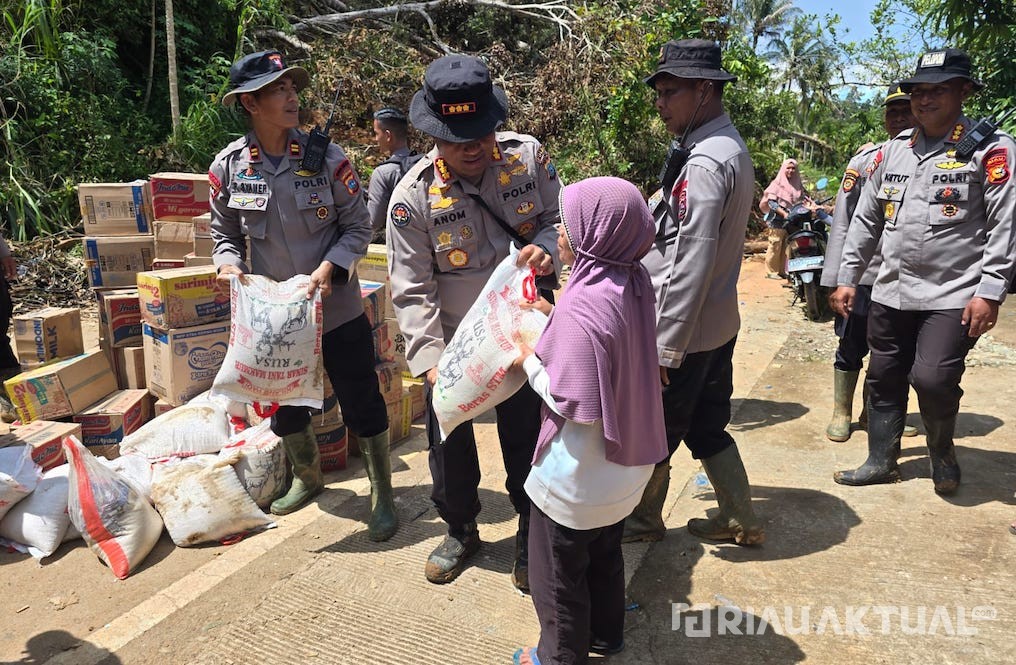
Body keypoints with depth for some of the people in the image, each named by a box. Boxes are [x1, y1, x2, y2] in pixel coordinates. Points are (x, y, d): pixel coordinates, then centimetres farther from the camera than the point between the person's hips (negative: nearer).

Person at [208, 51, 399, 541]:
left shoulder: (328, 158, -10)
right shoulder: (228, 167, -4)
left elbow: (357, 228, -4)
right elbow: (224, 233, 9)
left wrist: (329, 267, -20)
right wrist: (229, 264, -12)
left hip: (337, 308, -3)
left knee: (362, 405, 3)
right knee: (283, 405, 19)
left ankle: (382, 494, 24)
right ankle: (307, 478, 46)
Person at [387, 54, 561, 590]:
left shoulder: (528, 156, -10)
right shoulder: (413, 195, -16)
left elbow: (560, 217, 3)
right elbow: (411, 290, -14)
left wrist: (546, 245, -21)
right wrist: (429, 358, -24)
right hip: (453, 344, 0)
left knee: (526, 440, 12)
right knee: (449, 443, 15)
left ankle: (531, 536, 36)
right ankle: (460, 530, 42)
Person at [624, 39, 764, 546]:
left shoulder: (704, 164, -21)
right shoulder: (732, 150, 10)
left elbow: (692, 264, -25)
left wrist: (666, 345, -21)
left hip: (683, 332, -9)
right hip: (719, 324, 9)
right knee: (707, 428, 21)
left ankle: (643, 520, 32)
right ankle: (740, 520, 34)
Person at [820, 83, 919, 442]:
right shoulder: (866, 158, -2)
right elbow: (843, 220, -4)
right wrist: (834, 277, -9)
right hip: (863, 271, -2)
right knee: (852, 347, 7)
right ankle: (841, 413, 23)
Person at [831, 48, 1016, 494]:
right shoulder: (893, 150, 11)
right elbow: (865, 219, 14)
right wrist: (848, 279, 11)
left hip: (953, 297, -5)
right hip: (890, 293, 5)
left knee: (933, 380, -13)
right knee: (884, 381, 11)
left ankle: (942, 452, 18)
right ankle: (881, 462, 27)